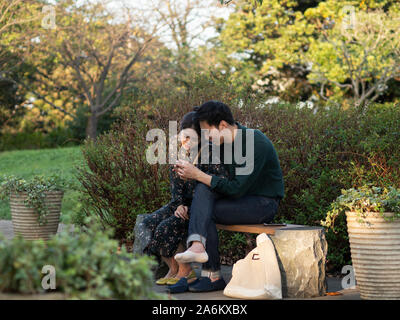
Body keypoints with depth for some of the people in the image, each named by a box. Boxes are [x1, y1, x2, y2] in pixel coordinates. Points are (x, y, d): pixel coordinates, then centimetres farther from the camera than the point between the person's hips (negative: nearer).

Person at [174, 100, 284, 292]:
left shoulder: (256, 145, -23)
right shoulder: (225, 141, 4)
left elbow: (236, 189, -26)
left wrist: (197, 174, -24)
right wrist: (190, 174, -9)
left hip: (264, 203, -8)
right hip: (242, 197, 8)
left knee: (205, 213, -20)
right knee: (203, 189, -20)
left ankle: (212, 276, -17)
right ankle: (197, 245, -38)